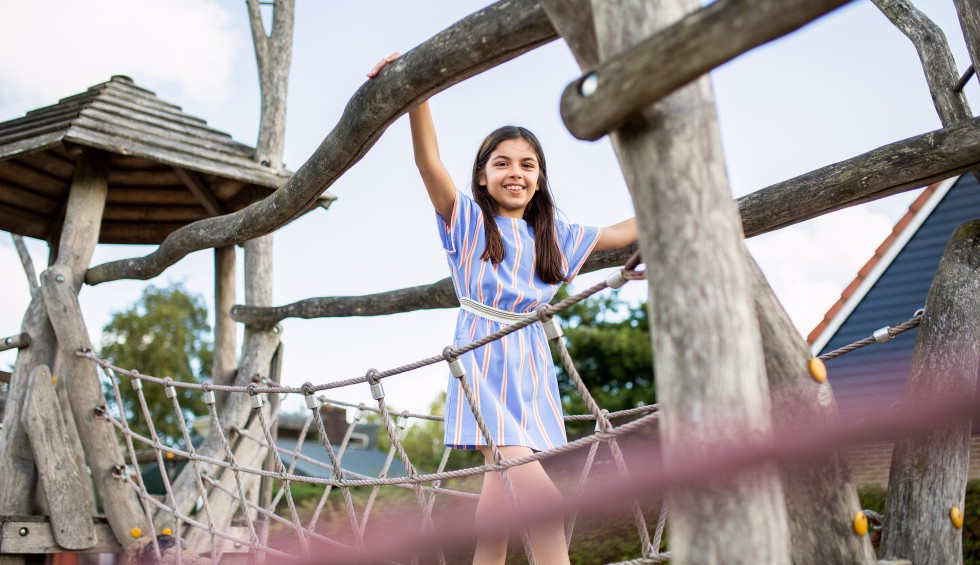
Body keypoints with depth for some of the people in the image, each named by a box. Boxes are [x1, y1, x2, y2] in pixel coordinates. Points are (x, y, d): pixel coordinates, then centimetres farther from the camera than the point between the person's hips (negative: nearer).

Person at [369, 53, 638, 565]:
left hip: (531, 373, 5)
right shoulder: (468, 221, 2)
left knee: (500, 499, 5)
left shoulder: (553, 236, 15)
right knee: (538, 495, -20)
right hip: (484, 367, -5)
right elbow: (429, 161, -12)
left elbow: (619, 234, 21)